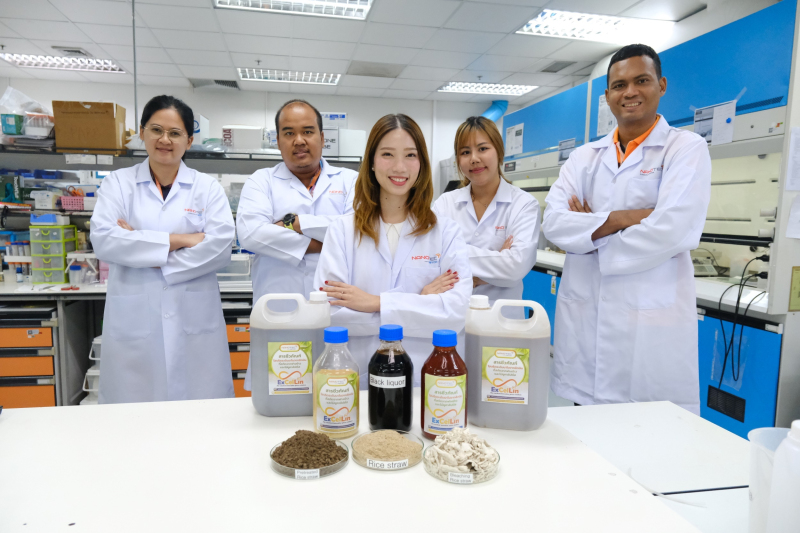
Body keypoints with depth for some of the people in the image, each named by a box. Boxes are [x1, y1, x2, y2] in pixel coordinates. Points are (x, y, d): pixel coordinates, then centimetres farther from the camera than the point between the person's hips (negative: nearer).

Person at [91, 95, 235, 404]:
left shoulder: (208, 188, 8)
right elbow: (103, 240, -6)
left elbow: (221, 246, -7)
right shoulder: (117, 183, 10)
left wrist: (145, 252, -9)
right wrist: (178, 240, -10)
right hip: (133, 323, 0)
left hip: (195, 323, 0)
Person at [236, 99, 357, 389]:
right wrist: (318, 245, -7)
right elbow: (250, 233, -7)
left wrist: (295, 222, -7)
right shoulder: (261, 181, 12)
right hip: (277, 321, 0)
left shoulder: (349, 180, 12)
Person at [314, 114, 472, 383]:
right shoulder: (342, 230, 4)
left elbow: (457, 310, -8)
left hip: (427, 381, 0)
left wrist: (375, 303, -12)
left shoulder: (445, 231, 5)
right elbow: (326, 312, -8)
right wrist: (416, 302, -9)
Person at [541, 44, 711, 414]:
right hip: (584, 325, 4)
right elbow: (553, 222, -2)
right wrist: (622, 218, -13)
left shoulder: (686, 148, 1)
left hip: (652, 326, -3)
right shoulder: (584, 158, 13)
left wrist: (589, 228, -5)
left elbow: (671, 231, -14)